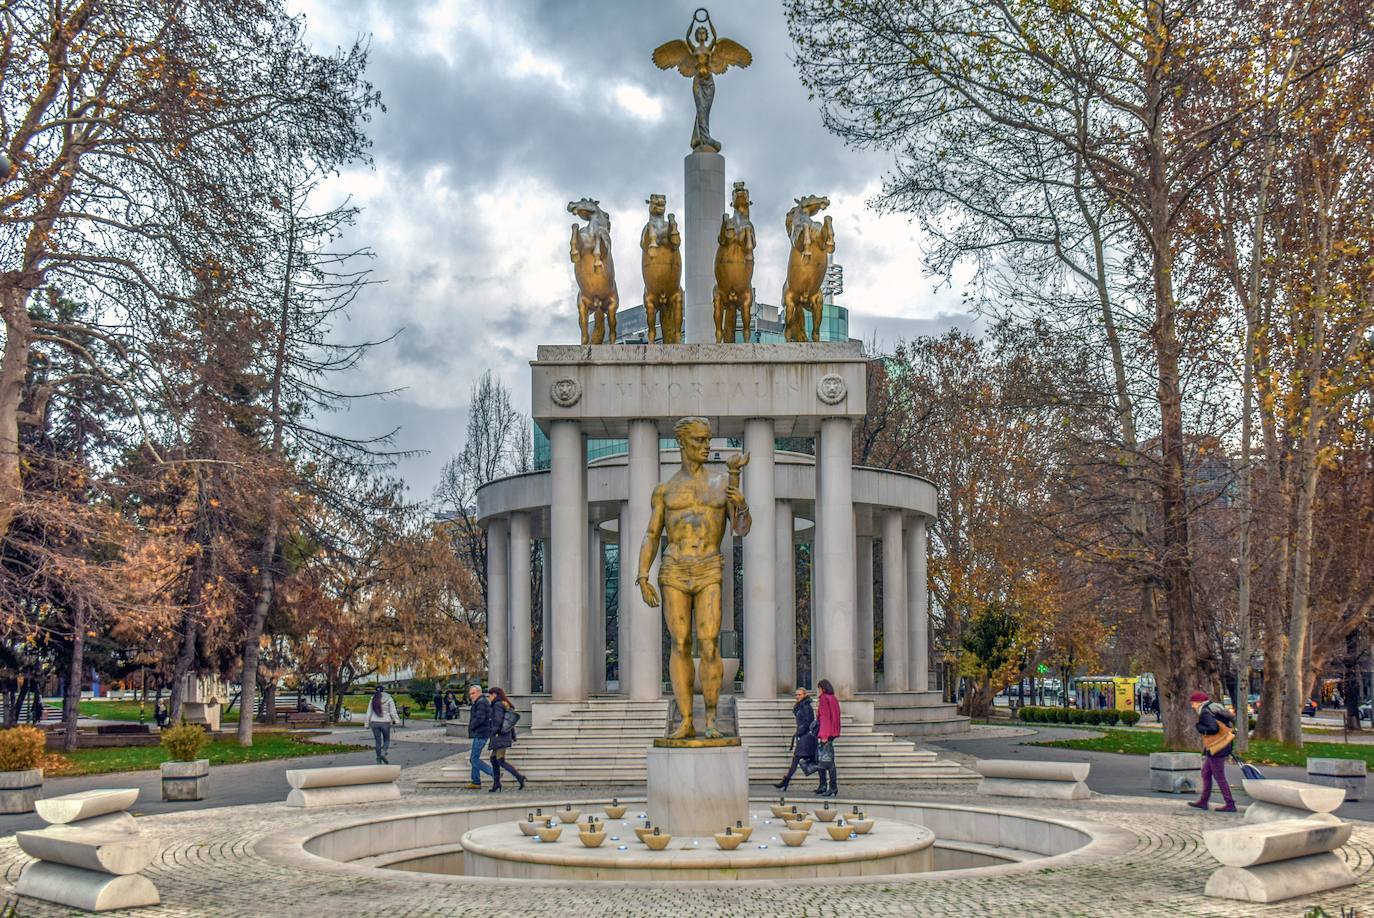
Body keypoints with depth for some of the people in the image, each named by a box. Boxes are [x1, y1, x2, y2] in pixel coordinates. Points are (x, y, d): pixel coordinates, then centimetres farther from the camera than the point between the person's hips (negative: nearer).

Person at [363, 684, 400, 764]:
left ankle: (379, 761, 11)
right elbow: (393, 712, -6)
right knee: (386, 740, 13)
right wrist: (396, 720, 6)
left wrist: (366, 723, 12)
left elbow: (369, 713, 5)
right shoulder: (388, 699, -5)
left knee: (378, 742, 10)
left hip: (375, 723, 2)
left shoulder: (373, 699, 3)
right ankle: (383, 752, -15)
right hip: (385, 722, -2)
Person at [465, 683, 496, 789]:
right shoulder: (479, 702, 18)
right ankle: (476, 782, 17)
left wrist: (471, 727, -11)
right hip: (479, 734, 11)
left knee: (475, 759, -10)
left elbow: (480, 718, -24)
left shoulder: (481, 702, -16)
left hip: (480, 734, -11)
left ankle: (495, 774, -12)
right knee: (474, 758, 13)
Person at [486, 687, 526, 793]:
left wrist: (493, 733, -17)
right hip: (506, 736, 10)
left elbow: (498, 721, -21)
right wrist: (513, 737, 21)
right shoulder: (506, 705, 17)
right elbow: (510, 721, 19)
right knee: (493, 759, 12)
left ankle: (519, 777, -15)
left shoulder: (498, 705, -12)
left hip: (500, 736, -10)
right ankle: (496, 785, 12)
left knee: (501, 761, -9)